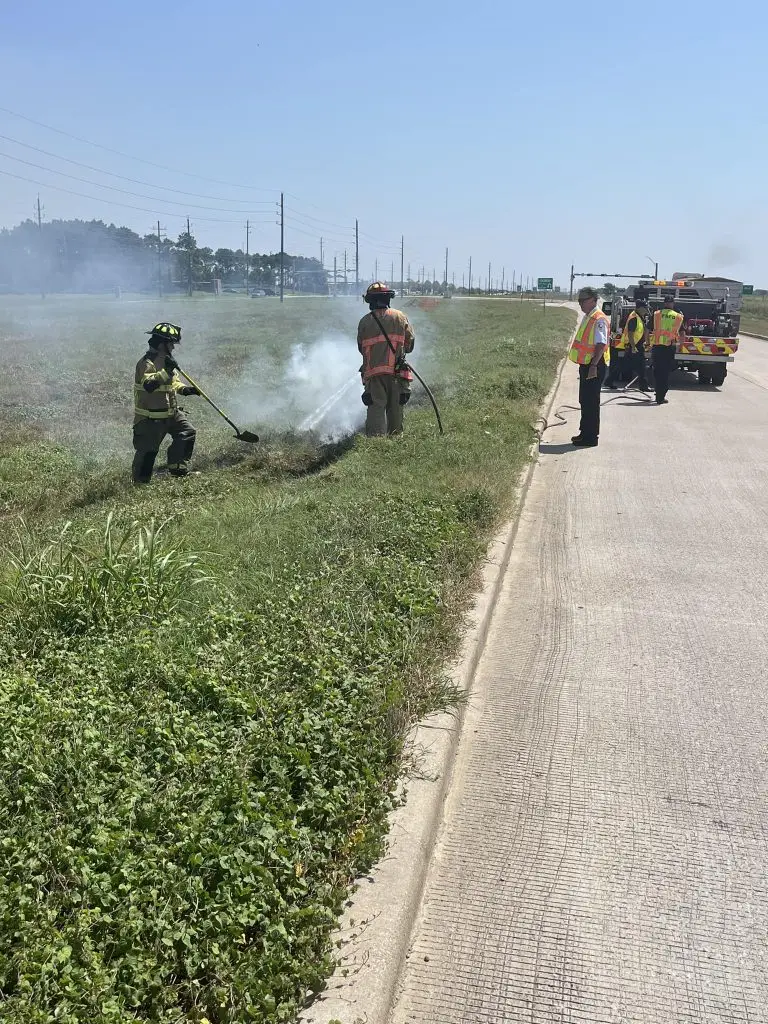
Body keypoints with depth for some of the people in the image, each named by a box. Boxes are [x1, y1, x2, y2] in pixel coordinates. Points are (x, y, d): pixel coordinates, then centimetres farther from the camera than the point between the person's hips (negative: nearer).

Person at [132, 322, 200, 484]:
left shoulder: (166, 360, 11)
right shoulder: (147, 363, -19)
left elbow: (173, 382, 23)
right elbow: (148, 385, -35)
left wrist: (184, 388, 3)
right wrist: (166, 371, -40)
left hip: (171, 412, 9)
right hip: (150, 417, -9)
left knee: (188, 432, 3)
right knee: (147, 450, -1)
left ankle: (178, 468, 12)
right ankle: (140, 481, 15)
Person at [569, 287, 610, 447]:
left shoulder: (599, 319, -16)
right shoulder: (587, 317, 15)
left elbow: (601, 344, -24)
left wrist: (593, 366, -29)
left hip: (594, 366, -10)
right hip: (585, 365, 10)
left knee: (591, 402, -5)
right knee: (584, 400, 16)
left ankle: (591, 437, 0)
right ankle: (585, 433, 27)